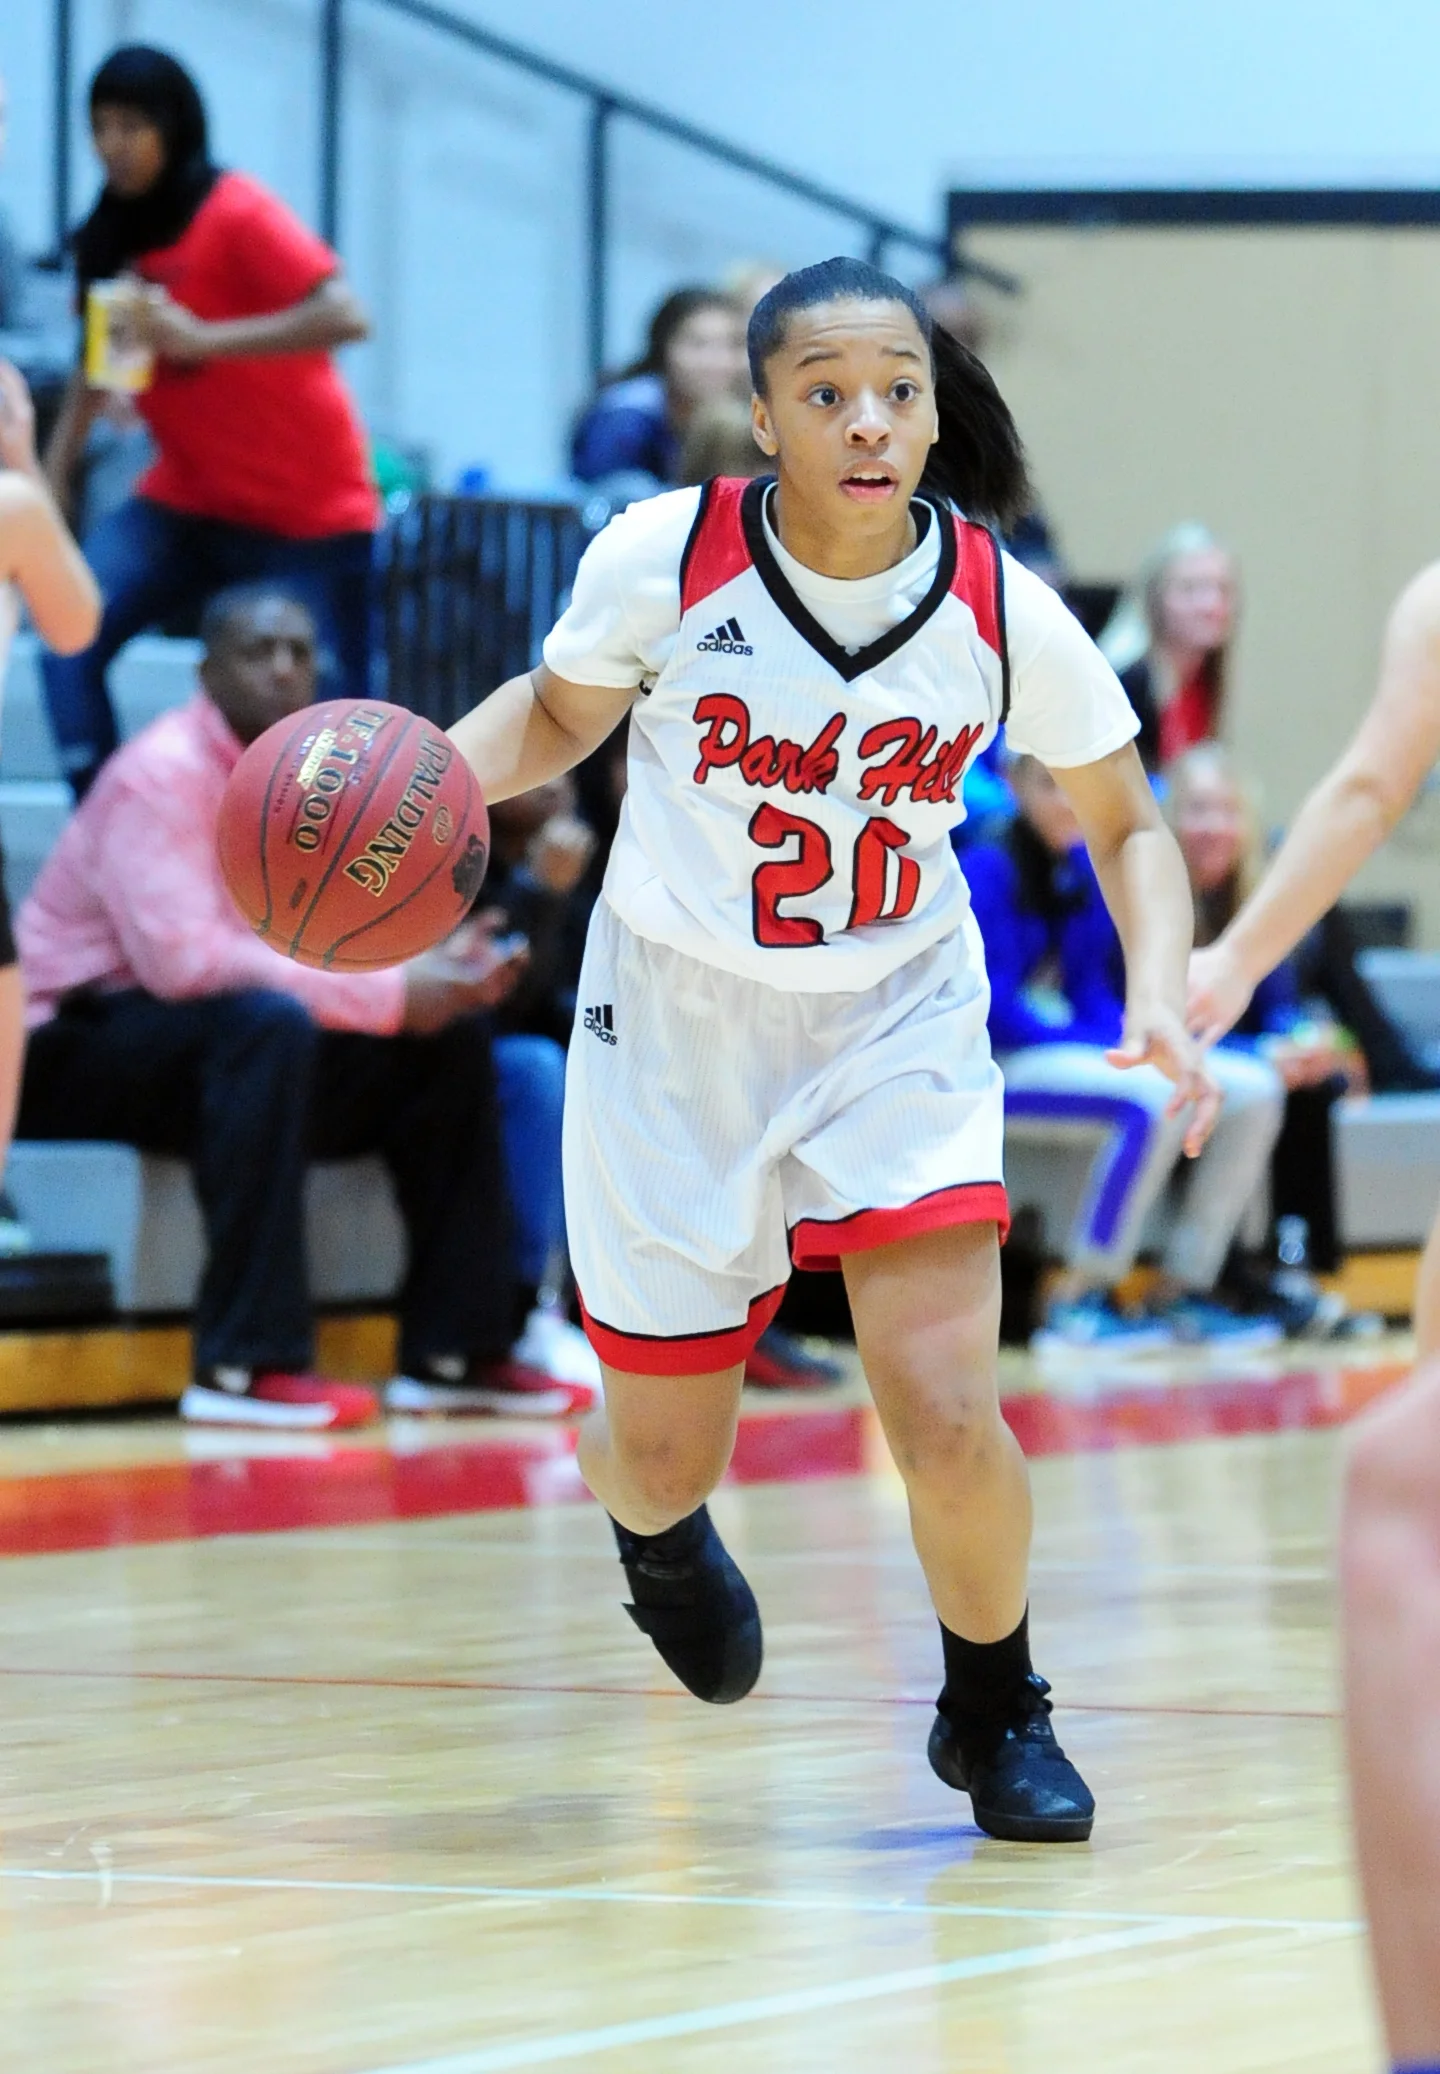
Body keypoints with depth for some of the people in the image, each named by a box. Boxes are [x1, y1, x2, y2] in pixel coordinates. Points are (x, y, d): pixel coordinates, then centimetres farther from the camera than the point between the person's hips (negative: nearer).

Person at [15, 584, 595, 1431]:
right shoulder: (162, 773, -18)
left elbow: (333, 941, 8)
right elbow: (183, 957, -29)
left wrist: (436, 968, -16)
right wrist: (389, 994, -25)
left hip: (227, 1043, 9)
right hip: (81, 1038, -9)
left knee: (455, 1034, -1)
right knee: (268, 1020, -37)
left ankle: (454, 1353, -1)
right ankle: (245, 1367, -38)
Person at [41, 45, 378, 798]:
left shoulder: (236, 214, -16)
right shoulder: (113, 234, 3)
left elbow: (343, 317, -28)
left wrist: (202, 338, -33)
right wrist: (50, 480, 8)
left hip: (310, 509, -5)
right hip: (187, 501, 5)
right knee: (70, 637, -17)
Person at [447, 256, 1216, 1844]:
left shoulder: (1001, 612, -15)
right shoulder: (664, 557, -17)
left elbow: (1125, 825, 1)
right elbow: (558, 710, 3)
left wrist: (1158, 1000, -15)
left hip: (898, 1022, 0)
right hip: (678, 1021, 0)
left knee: (944, 1415, -17)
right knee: (663, 1460, 8)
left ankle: (994, 1712, 13)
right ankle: (653, 1528, 49)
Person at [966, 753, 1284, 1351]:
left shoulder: (1086, 870, 12)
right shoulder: (987, 869, -11)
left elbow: (1090, 988, 15)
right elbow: (989, 1004, -16)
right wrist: (1106, 1049, -18)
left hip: (1083, 1049, 8)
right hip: (1001, 1066, -8)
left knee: (1256, 1090, -5)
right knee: (1156, 1097, -33)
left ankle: (1180, 1292, -4)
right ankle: (1080, 1302, -26)